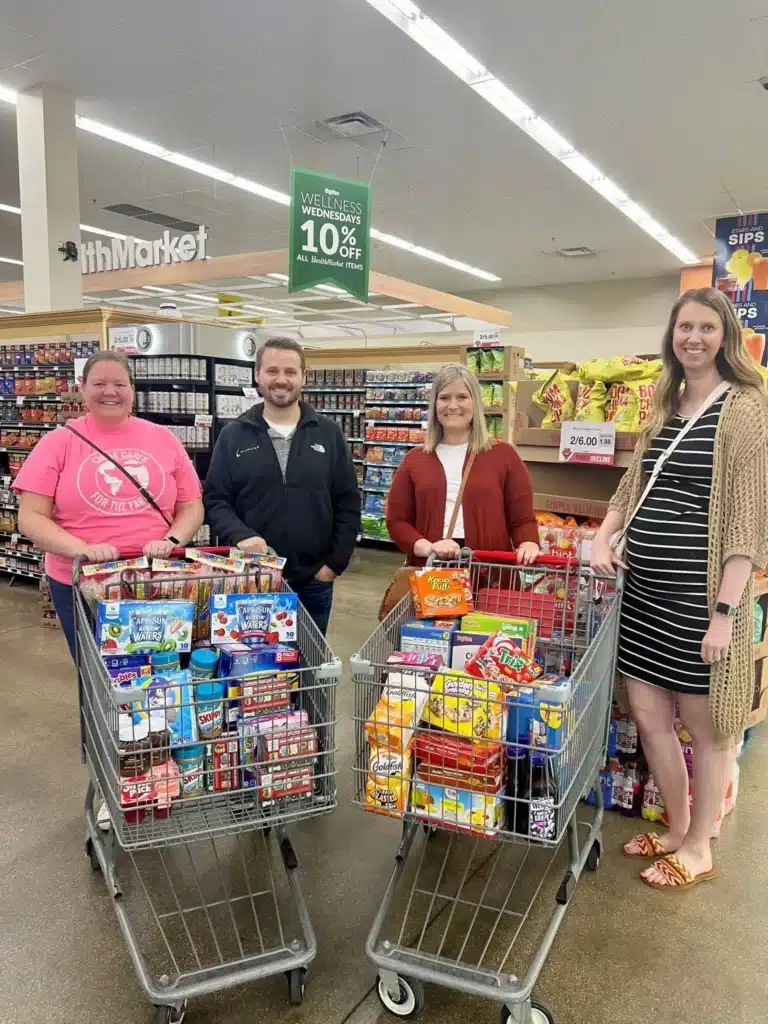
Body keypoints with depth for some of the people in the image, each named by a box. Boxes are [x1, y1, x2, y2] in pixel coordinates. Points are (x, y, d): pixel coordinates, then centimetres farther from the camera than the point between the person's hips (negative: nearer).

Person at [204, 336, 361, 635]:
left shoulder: (328, 434, 3)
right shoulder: (233, 436, 1)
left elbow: (348, 503, 3)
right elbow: (215, 500, 0)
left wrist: (335, 563, -3)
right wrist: (240, 536, -19)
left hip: (314, 581, 1)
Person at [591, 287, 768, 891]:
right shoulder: (666, 407, 13)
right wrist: (603, 537, 5)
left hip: (700, 592, -7)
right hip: (643, 587, 7)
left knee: (704, 725, 9)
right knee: (648, 714, 13)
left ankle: (698, 848, 29)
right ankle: (677, 830, 34)